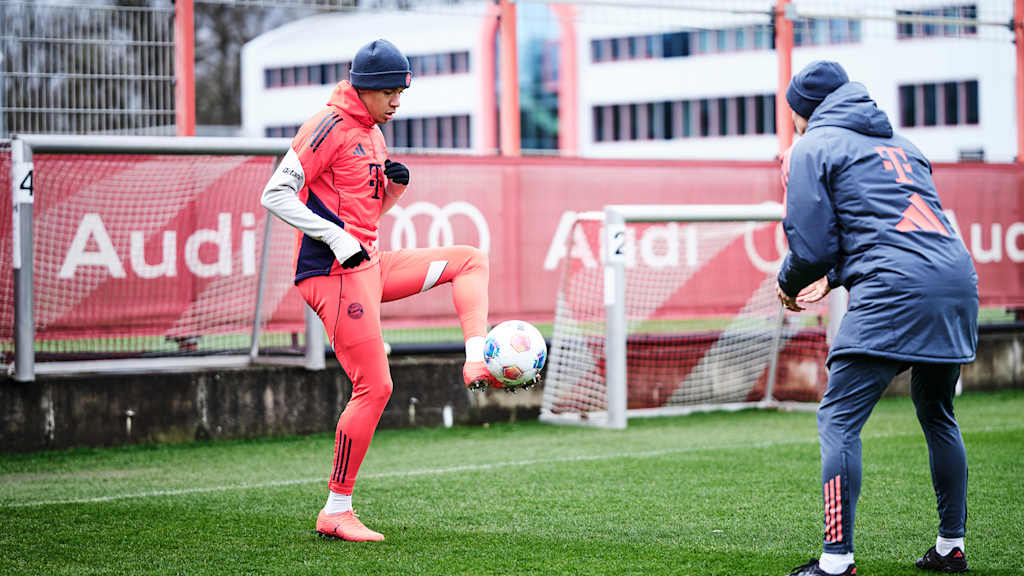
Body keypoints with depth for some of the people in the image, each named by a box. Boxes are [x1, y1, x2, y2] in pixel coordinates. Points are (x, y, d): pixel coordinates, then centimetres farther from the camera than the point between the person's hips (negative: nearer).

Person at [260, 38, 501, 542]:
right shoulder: (329, 127, -10)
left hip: (368, 265, 9)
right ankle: (336, 512, -4)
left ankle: (476, 364, -8)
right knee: (374, 387, -12)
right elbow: (275, 194, -17)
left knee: (471, 260, 11)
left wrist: (395, 185, 4)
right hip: (333, 273, -9)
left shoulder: (373, 135, 17)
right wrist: (336, 238, -23)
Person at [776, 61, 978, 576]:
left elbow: (812, 244, -1)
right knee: (938, 418, 21)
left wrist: (788, 284, 19)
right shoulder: (900, 143, 29)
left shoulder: (811, 150, 6)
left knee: (839, 420, -6)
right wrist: (833, 278, 36)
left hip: (895, 292, -8)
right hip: (958, 282, 8)